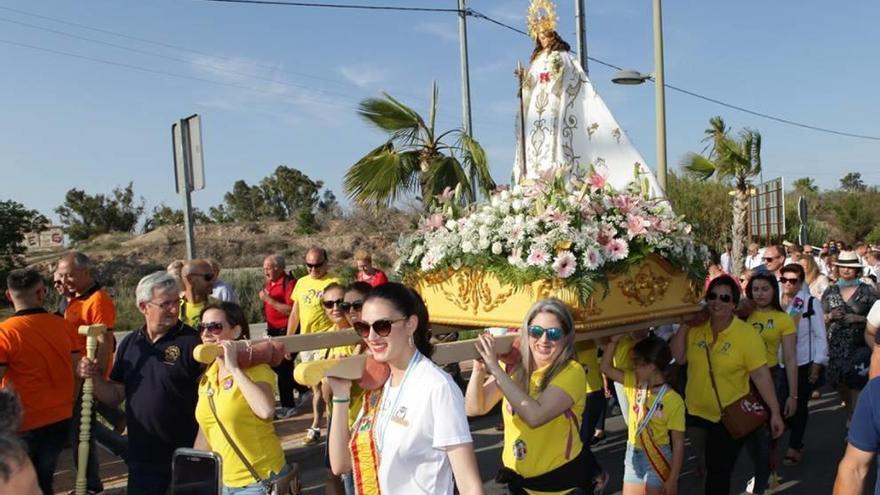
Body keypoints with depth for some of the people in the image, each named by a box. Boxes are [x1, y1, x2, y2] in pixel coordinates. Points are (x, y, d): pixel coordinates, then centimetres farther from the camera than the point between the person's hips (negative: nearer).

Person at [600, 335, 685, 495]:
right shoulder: (634, 384, -3)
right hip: (633, 455, 5)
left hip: (657, 459, -5)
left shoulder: (673, 401, -18)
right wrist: (614, 340, -11)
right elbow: (606, 367, 0)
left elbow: (678, 443, -15)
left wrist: (672, 479, -15)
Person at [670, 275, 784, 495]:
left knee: (719, 473, 12)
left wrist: (775, 412, -17)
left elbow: (761, 375, -16)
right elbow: (678, 358, -4)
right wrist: (684, 325, -12)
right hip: (695, 411, 3)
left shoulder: (746, 334, -17)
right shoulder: (696, 328, -4)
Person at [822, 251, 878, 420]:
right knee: (840, 381, 9)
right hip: (836, 345, 3)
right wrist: (831, 316, -9)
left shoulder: (867, 290, -2)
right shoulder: (830, 291, 5)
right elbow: (821, 319, 11)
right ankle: (849, 413, 32)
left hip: (859, 346, -3)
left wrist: (858, 318, -14)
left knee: (855, 382, -7)